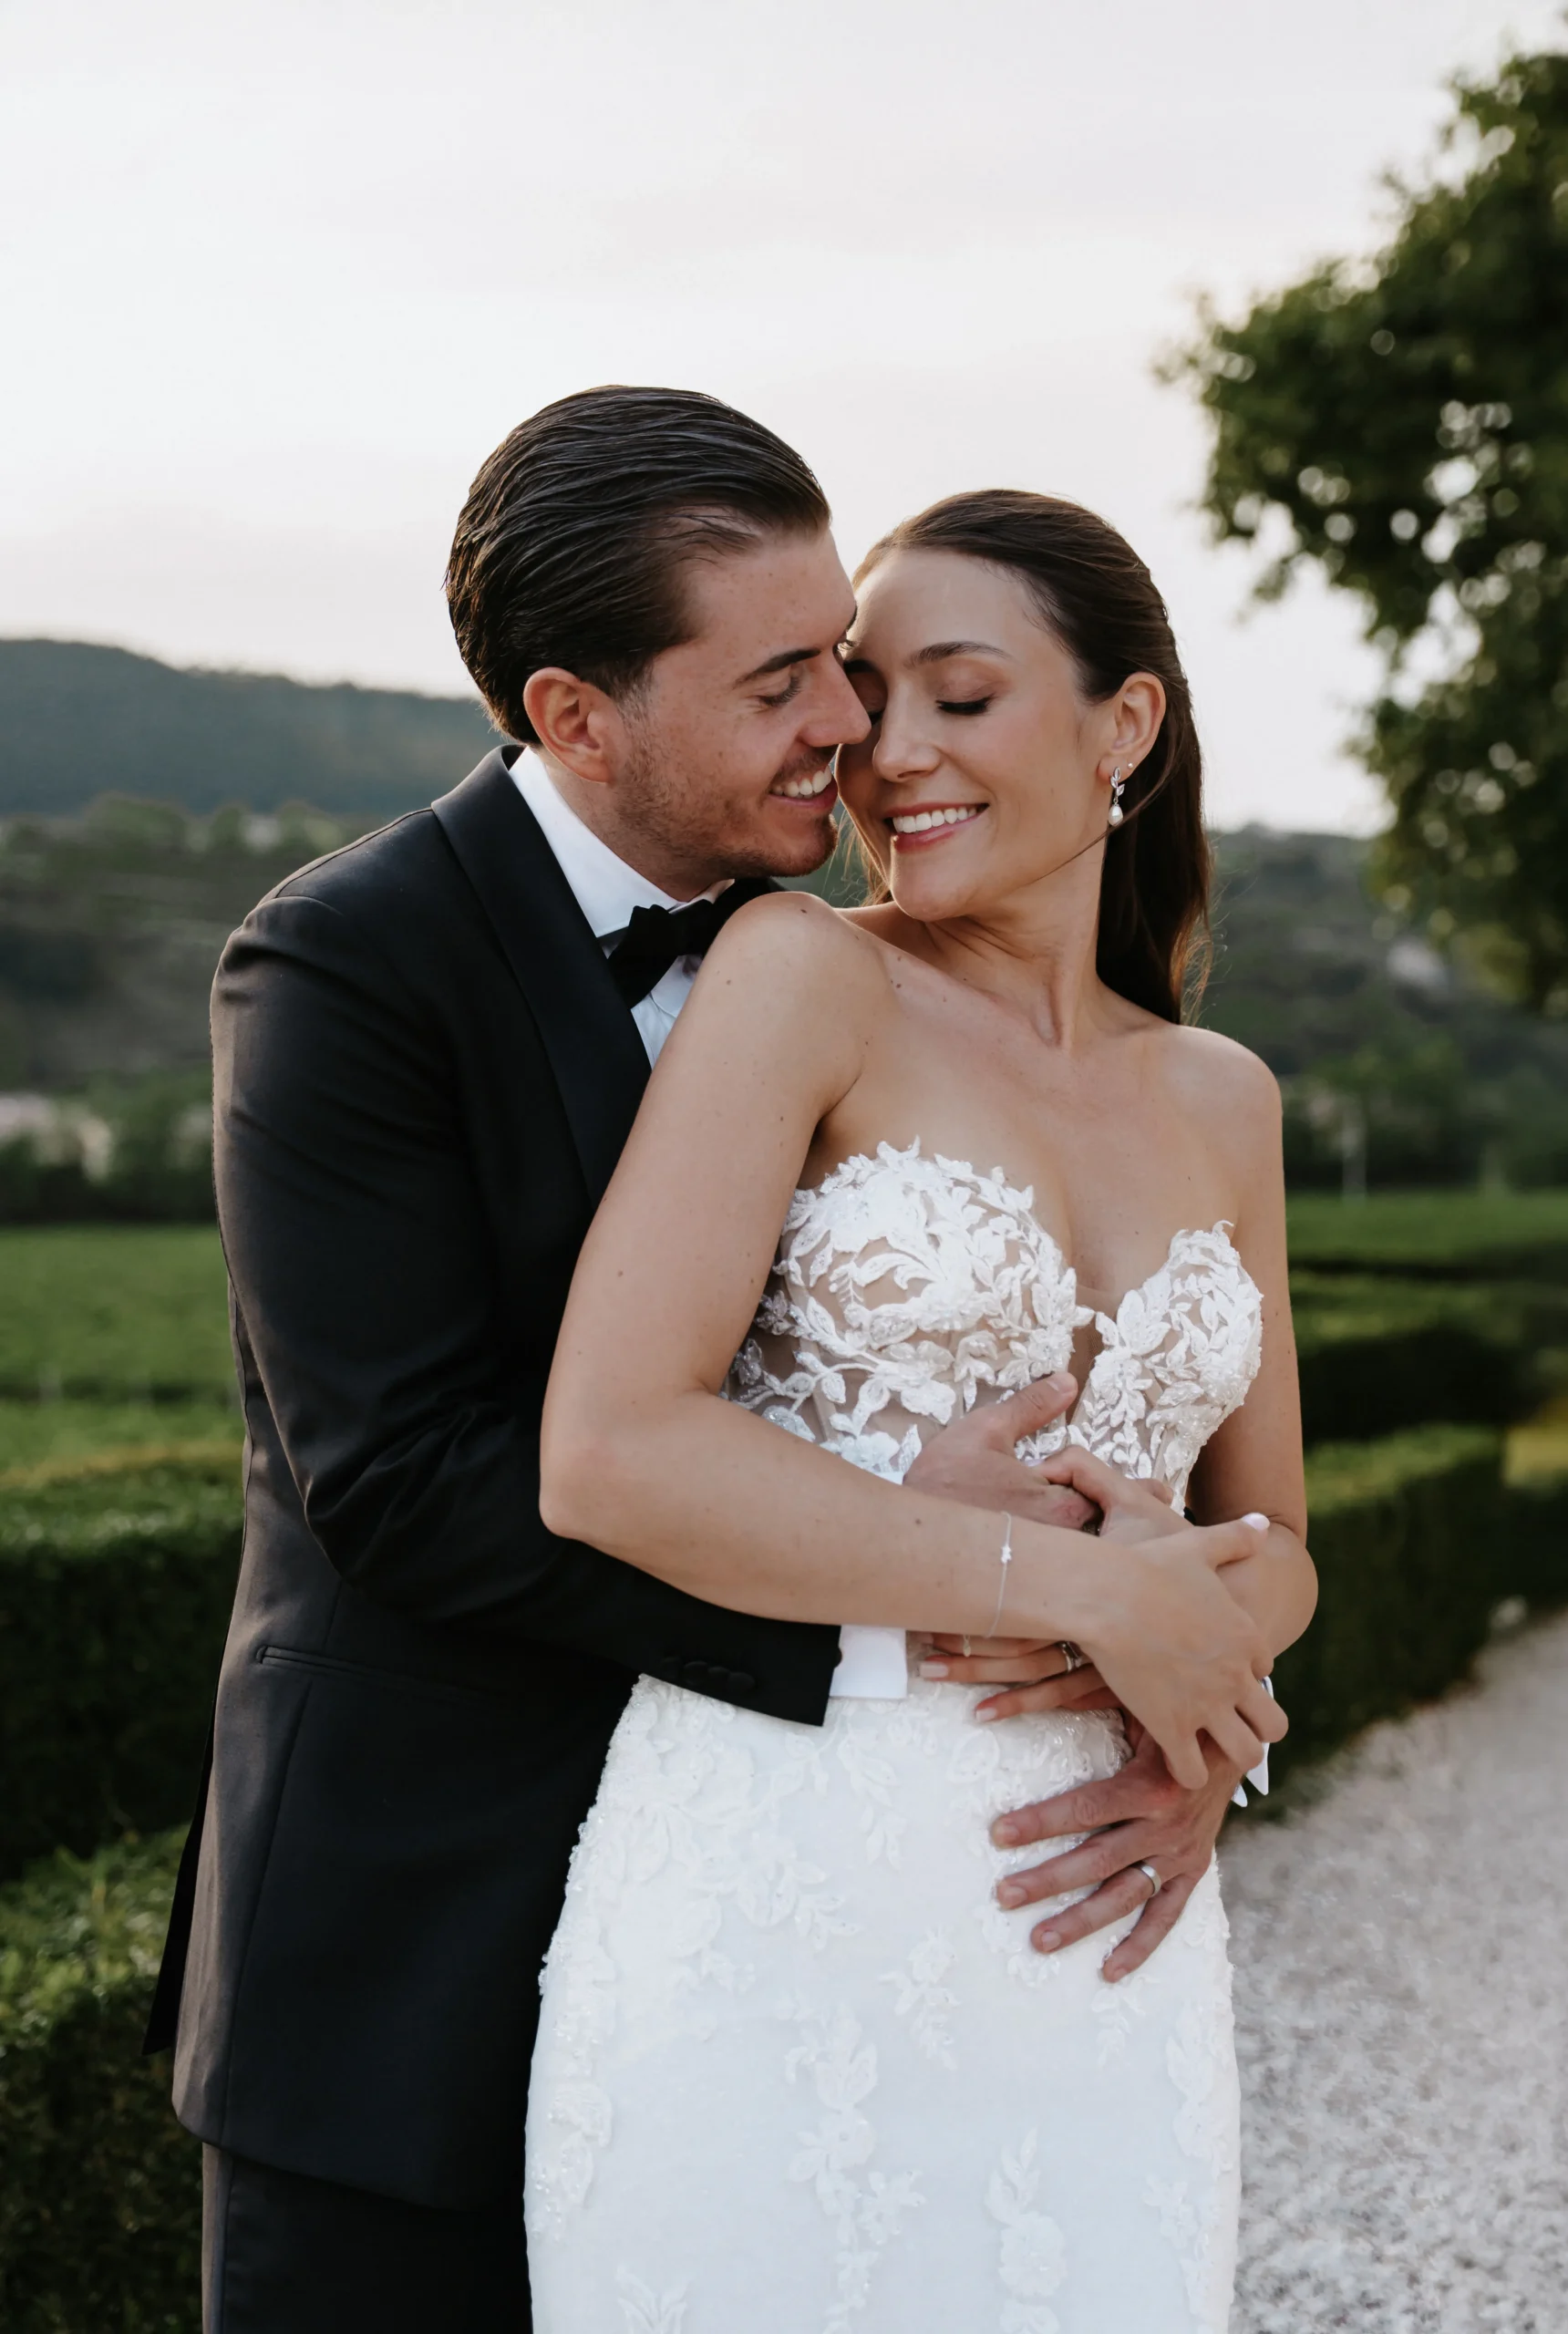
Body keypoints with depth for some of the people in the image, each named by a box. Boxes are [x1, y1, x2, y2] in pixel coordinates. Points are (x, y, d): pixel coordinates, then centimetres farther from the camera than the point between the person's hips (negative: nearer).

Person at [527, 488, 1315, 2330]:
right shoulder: (801, 974, -4)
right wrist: (1077, 1584, -13)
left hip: (1093, 1938, 5)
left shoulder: (1220, 1101, 12)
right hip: (774, 1908, -4)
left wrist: (1211, 1597, -6)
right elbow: (607, 1455, -14)